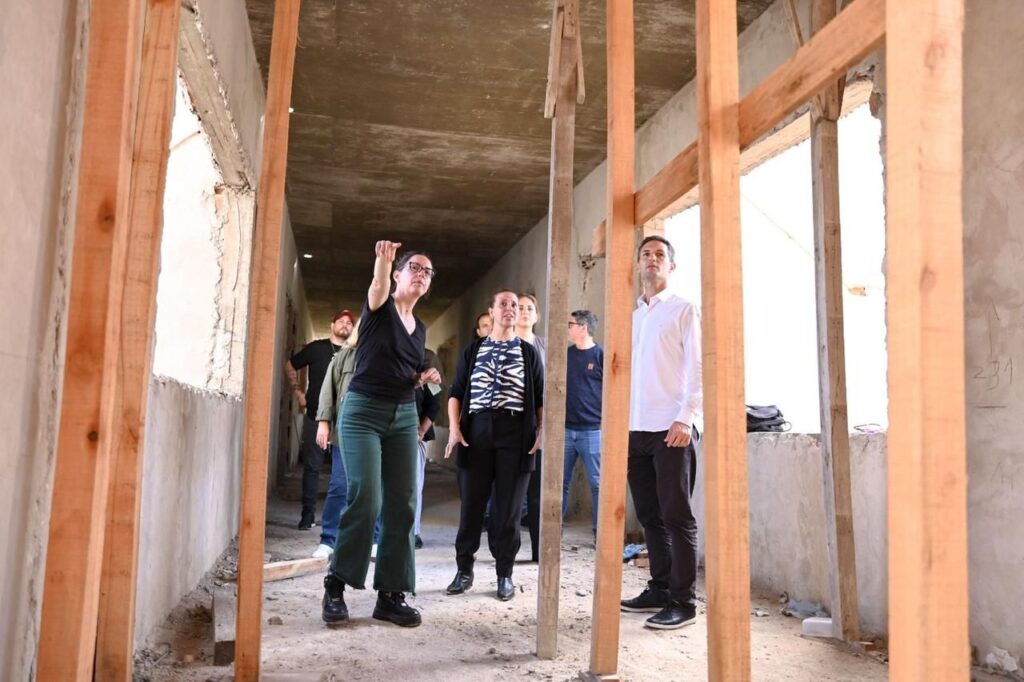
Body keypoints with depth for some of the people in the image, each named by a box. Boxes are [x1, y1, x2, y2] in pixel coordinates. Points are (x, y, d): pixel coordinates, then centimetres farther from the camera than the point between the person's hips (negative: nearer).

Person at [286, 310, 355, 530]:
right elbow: (290, 366, 14)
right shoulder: (316, 348, 3)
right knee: (312, 466, 2)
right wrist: (299, 392, 7)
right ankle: (308, 515, 10)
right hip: (315, 416, -1)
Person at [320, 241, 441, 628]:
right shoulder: (380, 307, -1)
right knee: (365, 500, -15)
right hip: (363, 410, -6)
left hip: (404, 416, 6)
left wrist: (424, 378, 4)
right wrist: (383, 260, -48)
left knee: (401, 505, -1)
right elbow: (379, 283, -26)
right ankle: (335, 585, 2)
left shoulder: (419, 329, 16)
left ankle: (390, 595, 6)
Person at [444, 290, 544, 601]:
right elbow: (456, 392, 11)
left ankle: (505, 574, 13)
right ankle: (464, 569, 16)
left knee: (508, 507, 2)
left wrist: (542, 430, -4)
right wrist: (454, 428, -1)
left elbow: (541, 398, 9)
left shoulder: (528, 353, 10)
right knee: (471, 503, 3)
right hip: (476, 430, 1)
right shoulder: (473, 350, 12)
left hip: (516, 432, -1)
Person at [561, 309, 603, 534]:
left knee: (597, 483, 1)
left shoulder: (601, 356, -4)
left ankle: (601, 531, 9)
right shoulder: (565, 355, 11)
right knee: (560, 481, 8)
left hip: (592, 430, -5)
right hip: (565, 429, 5)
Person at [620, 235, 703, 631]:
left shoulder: (684, 311, 2)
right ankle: (659, 589, 20)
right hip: (634, 430, 6)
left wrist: (685, 418, -17)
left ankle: (683, 601, 4)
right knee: (650, 516, 10)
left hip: (671, 429, -6)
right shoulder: (630, 317, 18)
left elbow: (697, 369, -6)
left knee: (676, 516, -3)